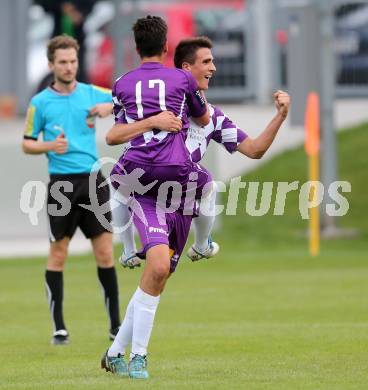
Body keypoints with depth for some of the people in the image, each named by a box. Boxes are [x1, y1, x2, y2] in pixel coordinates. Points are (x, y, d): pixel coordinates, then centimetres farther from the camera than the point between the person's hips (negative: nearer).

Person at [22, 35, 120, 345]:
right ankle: (59, 328, 6)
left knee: (105, 252, -1)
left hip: (93, 179, 2)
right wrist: (50, 146, -12)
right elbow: (27, 144, 7)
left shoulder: (92, 93, 7)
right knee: (58, 253, 0)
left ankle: (116, 324, 5)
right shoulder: (40, 102, 3)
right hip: (61, 183, -1)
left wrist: (110, 106, -11)